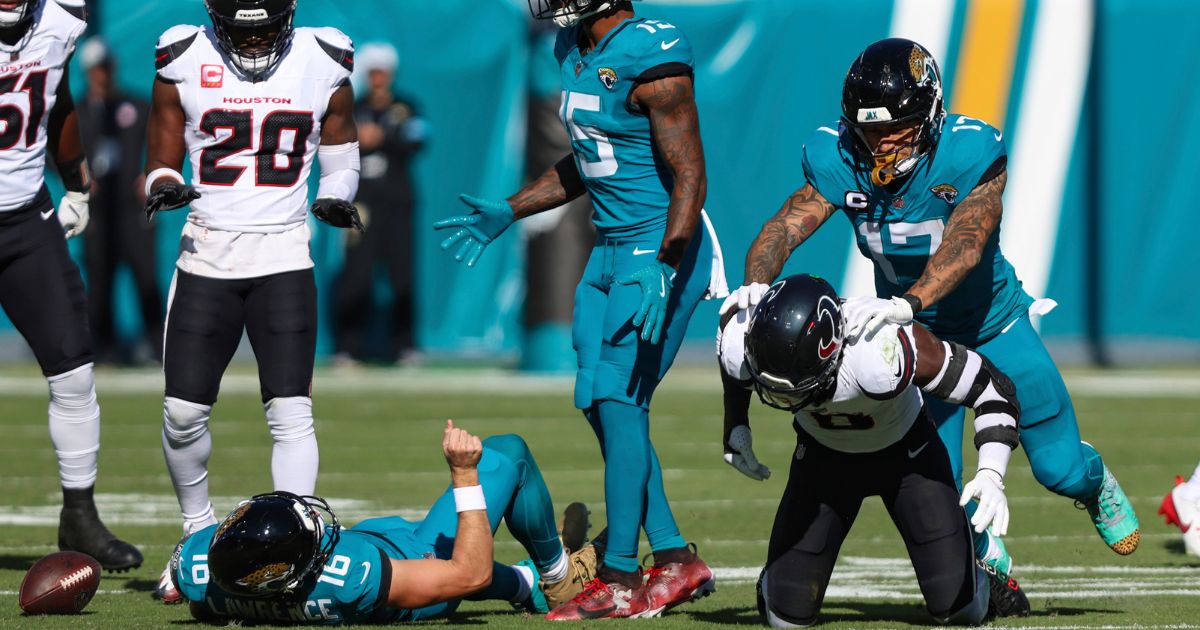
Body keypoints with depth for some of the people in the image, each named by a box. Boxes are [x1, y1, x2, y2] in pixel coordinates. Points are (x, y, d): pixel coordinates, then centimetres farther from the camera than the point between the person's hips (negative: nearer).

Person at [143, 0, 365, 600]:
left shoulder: (321, 62, 1)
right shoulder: (184, 62, 0)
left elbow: (341, 150, 14)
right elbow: (161, 161, 8)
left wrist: (336, 197, -6)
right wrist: (164, 188, -14)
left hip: (283, 254, -1)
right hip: (206, 252, 1)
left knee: (290, 411, -11)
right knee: (183, 411, 0)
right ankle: (198, 530, 24)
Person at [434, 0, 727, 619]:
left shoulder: (650, 59, -19)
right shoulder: (575, 52, 9)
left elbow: (690, 178, -20)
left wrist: (661, 267, -29)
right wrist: (505, 214, 23)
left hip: (661, 250, -9)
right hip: (610, 251, 9)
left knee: (618, 396, -11)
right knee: (598, 402, 8)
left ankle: (621, 580, -7)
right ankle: (675, 559, 16)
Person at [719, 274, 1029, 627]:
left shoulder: (882, 353, -43)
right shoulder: (742, 342, -31)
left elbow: (993, 389, -31)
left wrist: (991, 475, -41)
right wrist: (736, 425, 5)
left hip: (905, 450, -2)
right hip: (823, 454, 2)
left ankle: (980, 576, 28)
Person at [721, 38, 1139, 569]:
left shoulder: (971, 152, -31)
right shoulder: (838, 160, -20)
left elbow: (966, 243, -44)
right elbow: (786, 226, -28)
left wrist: (907, 303, -62)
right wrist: (756, 283, -51)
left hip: (992, 322, -2)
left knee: (1060, 469, 2)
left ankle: (1094, 485, 42)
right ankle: (989, 564, 29)